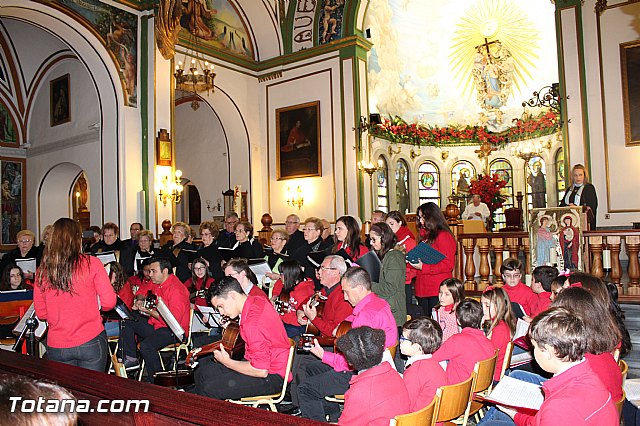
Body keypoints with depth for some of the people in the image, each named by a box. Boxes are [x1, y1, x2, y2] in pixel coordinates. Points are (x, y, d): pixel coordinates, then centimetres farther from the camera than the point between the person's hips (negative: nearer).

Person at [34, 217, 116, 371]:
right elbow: (109, 302, -10)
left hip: (56, 347, 3)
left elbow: (40, 313, 5)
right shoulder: (91, 263, -11)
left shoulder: (42, 271, -3)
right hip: (91, 342, -2)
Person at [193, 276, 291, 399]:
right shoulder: (257, 300, 0)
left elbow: (261, 370, -28)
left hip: (270, 376, -10)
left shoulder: (253, 322, -29)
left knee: (209, 389, -23)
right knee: (202, 371, 10)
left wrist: (227, 362, -15)